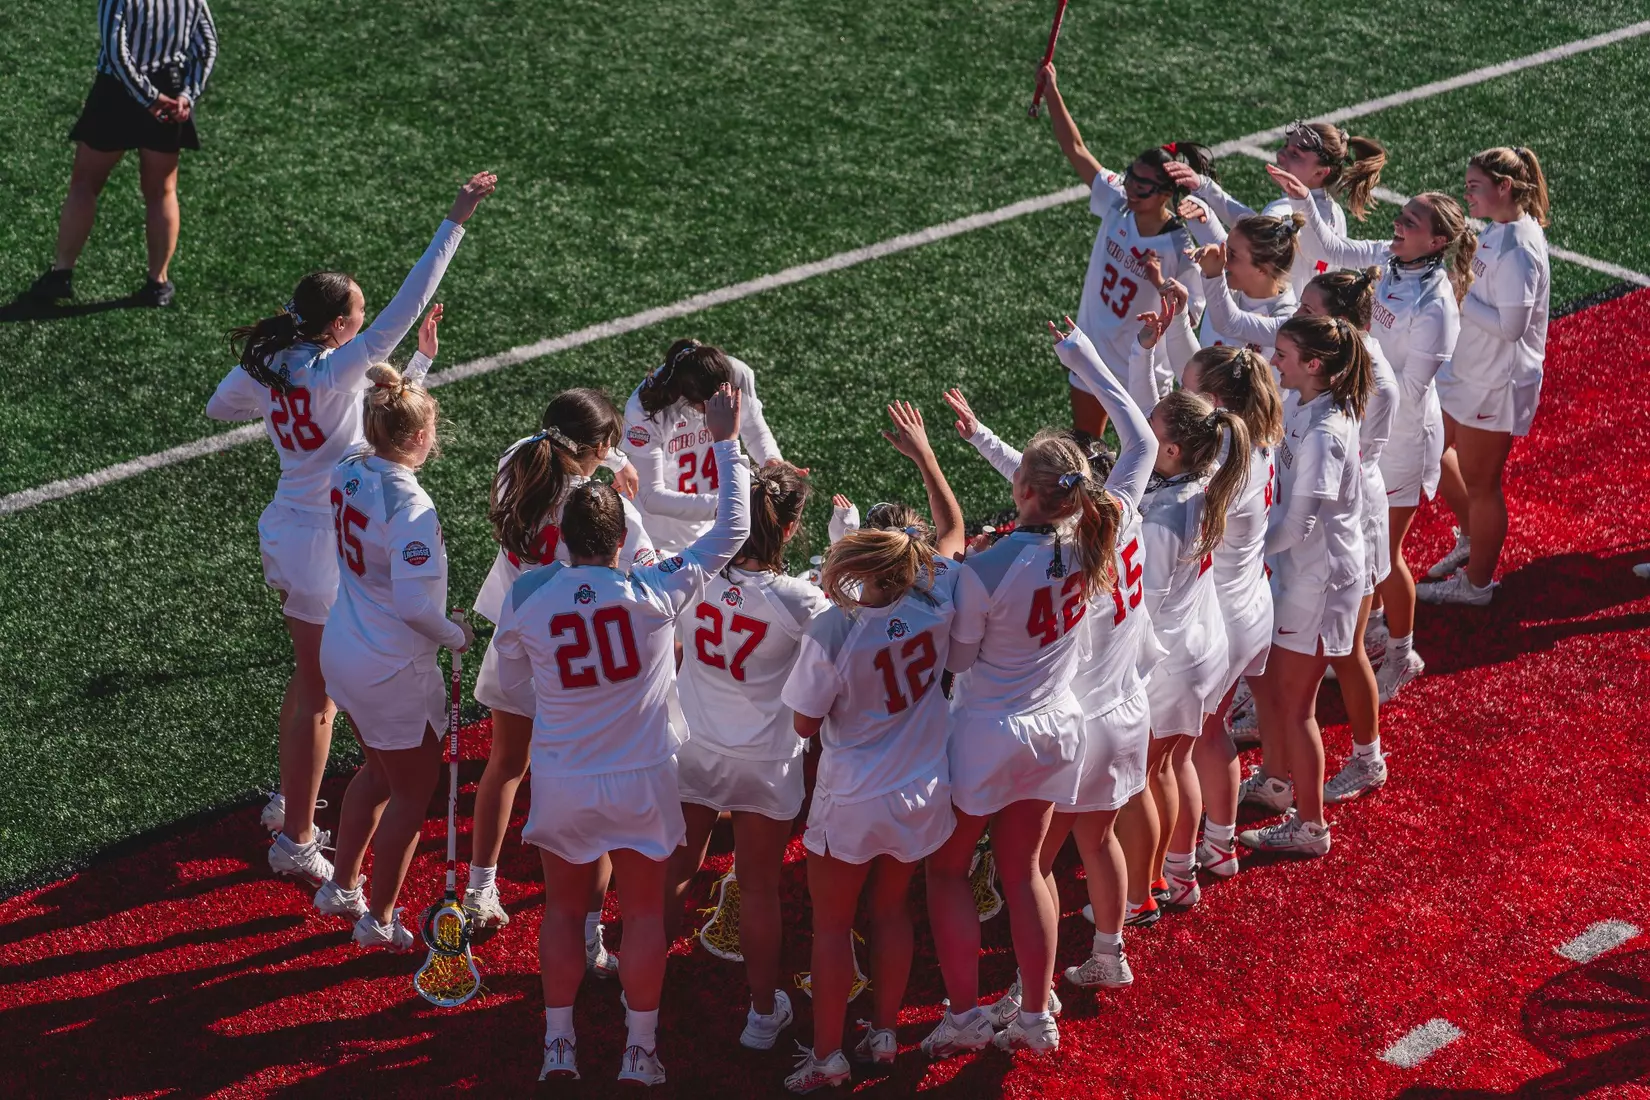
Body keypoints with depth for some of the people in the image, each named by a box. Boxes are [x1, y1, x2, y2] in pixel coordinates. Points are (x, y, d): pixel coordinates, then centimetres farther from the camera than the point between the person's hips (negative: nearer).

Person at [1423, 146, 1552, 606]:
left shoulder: (1518, 249, -26)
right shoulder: (1498, 230, 3)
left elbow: (1510, 325, -29)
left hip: (1498, 383, -10)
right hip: (1467, 370, 10)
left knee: (1479, 483, 5)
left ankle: (1476, 583, 23)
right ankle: (1471, 536, 41)